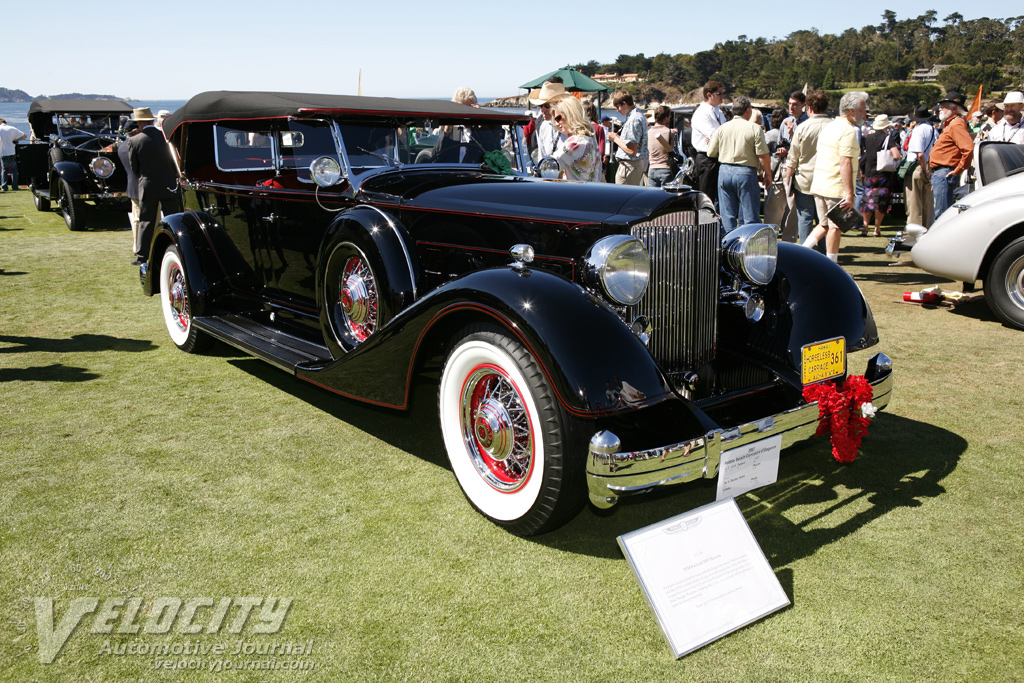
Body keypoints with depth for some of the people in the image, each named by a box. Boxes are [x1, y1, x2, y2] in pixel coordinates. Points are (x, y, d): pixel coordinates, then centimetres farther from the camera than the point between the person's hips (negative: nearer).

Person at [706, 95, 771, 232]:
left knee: (727, 216, 9)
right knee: (750, 217, 1)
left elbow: (711, 153, 8)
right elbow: (763, 156, -8)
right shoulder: (755, 129, -6)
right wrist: (767, 175, 4)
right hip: (746, 173, -4)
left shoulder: (722, 128, 5)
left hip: (724, 171, 4)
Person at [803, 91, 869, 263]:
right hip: (836, 188, -8)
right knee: (835, 227, 2)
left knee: (825, 224, 18)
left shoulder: (829, 126, 15)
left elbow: (818, 157, 21)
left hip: (818, 185, 8)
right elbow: (845, 163, -22)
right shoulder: (848, 131, -14)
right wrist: (849, 194, -25)